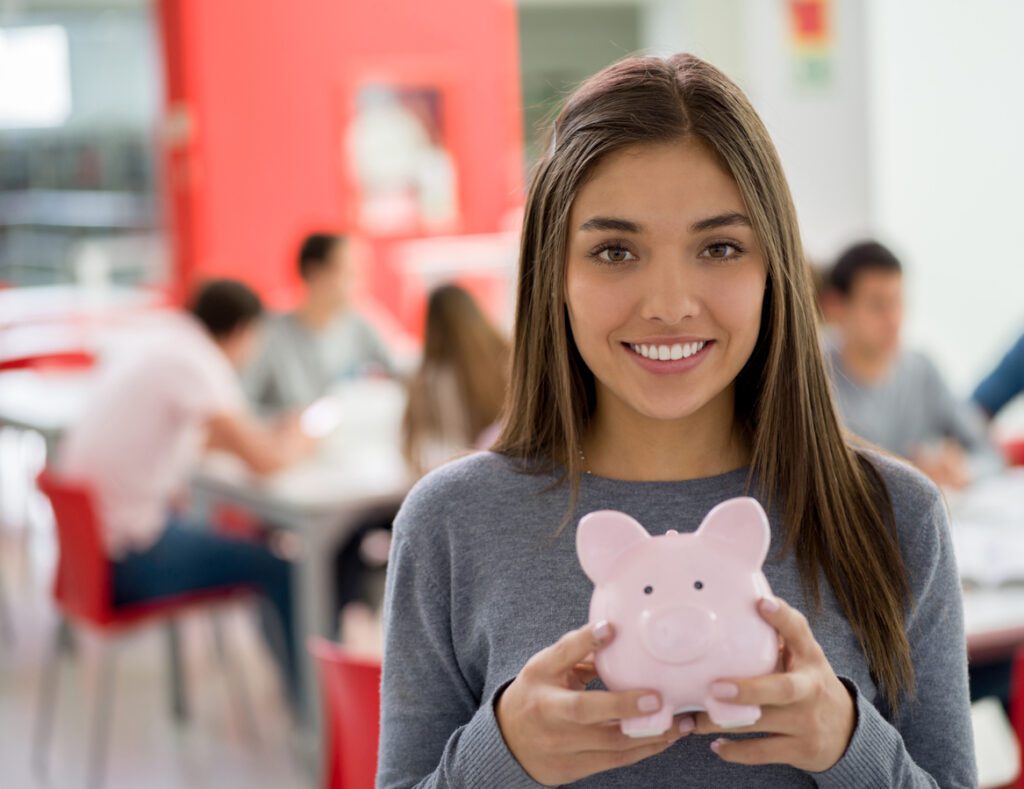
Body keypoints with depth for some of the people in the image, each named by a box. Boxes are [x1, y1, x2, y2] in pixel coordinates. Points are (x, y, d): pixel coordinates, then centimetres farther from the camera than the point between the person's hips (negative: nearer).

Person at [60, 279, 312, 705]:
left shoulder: (157, 344, 9)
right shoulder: (194, 363, -19)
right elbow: (265, 461, -22)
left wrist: (273, 436, 10)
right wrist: (294, 443, 1)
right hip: (129, 559, -10)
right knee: (281, 570, -5)